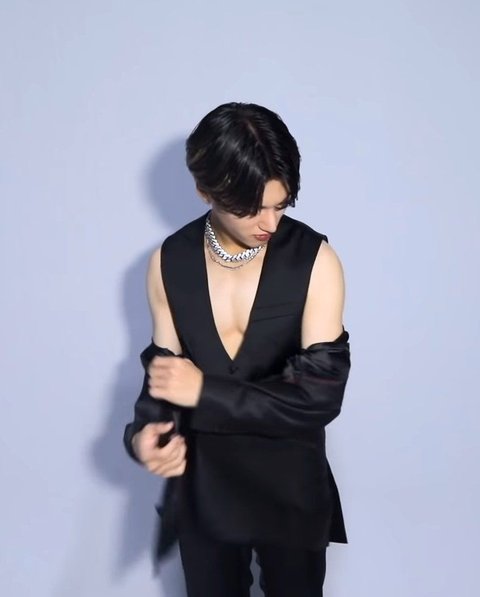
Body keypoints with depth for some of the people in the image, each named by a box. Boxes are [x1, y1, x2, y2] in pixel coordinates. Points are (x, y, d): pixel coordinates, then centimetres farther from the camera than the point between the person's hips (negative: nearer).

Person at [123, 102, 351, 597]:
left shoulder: (314, 260, -17)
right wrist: (147, 432, -21)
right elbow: (164, 368, 0)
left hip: (290, 486, -1)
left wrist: (205, 391, -23)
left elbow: (320, 394, -19)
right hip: (203, 485, 2)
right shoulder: (169, 263, -7)